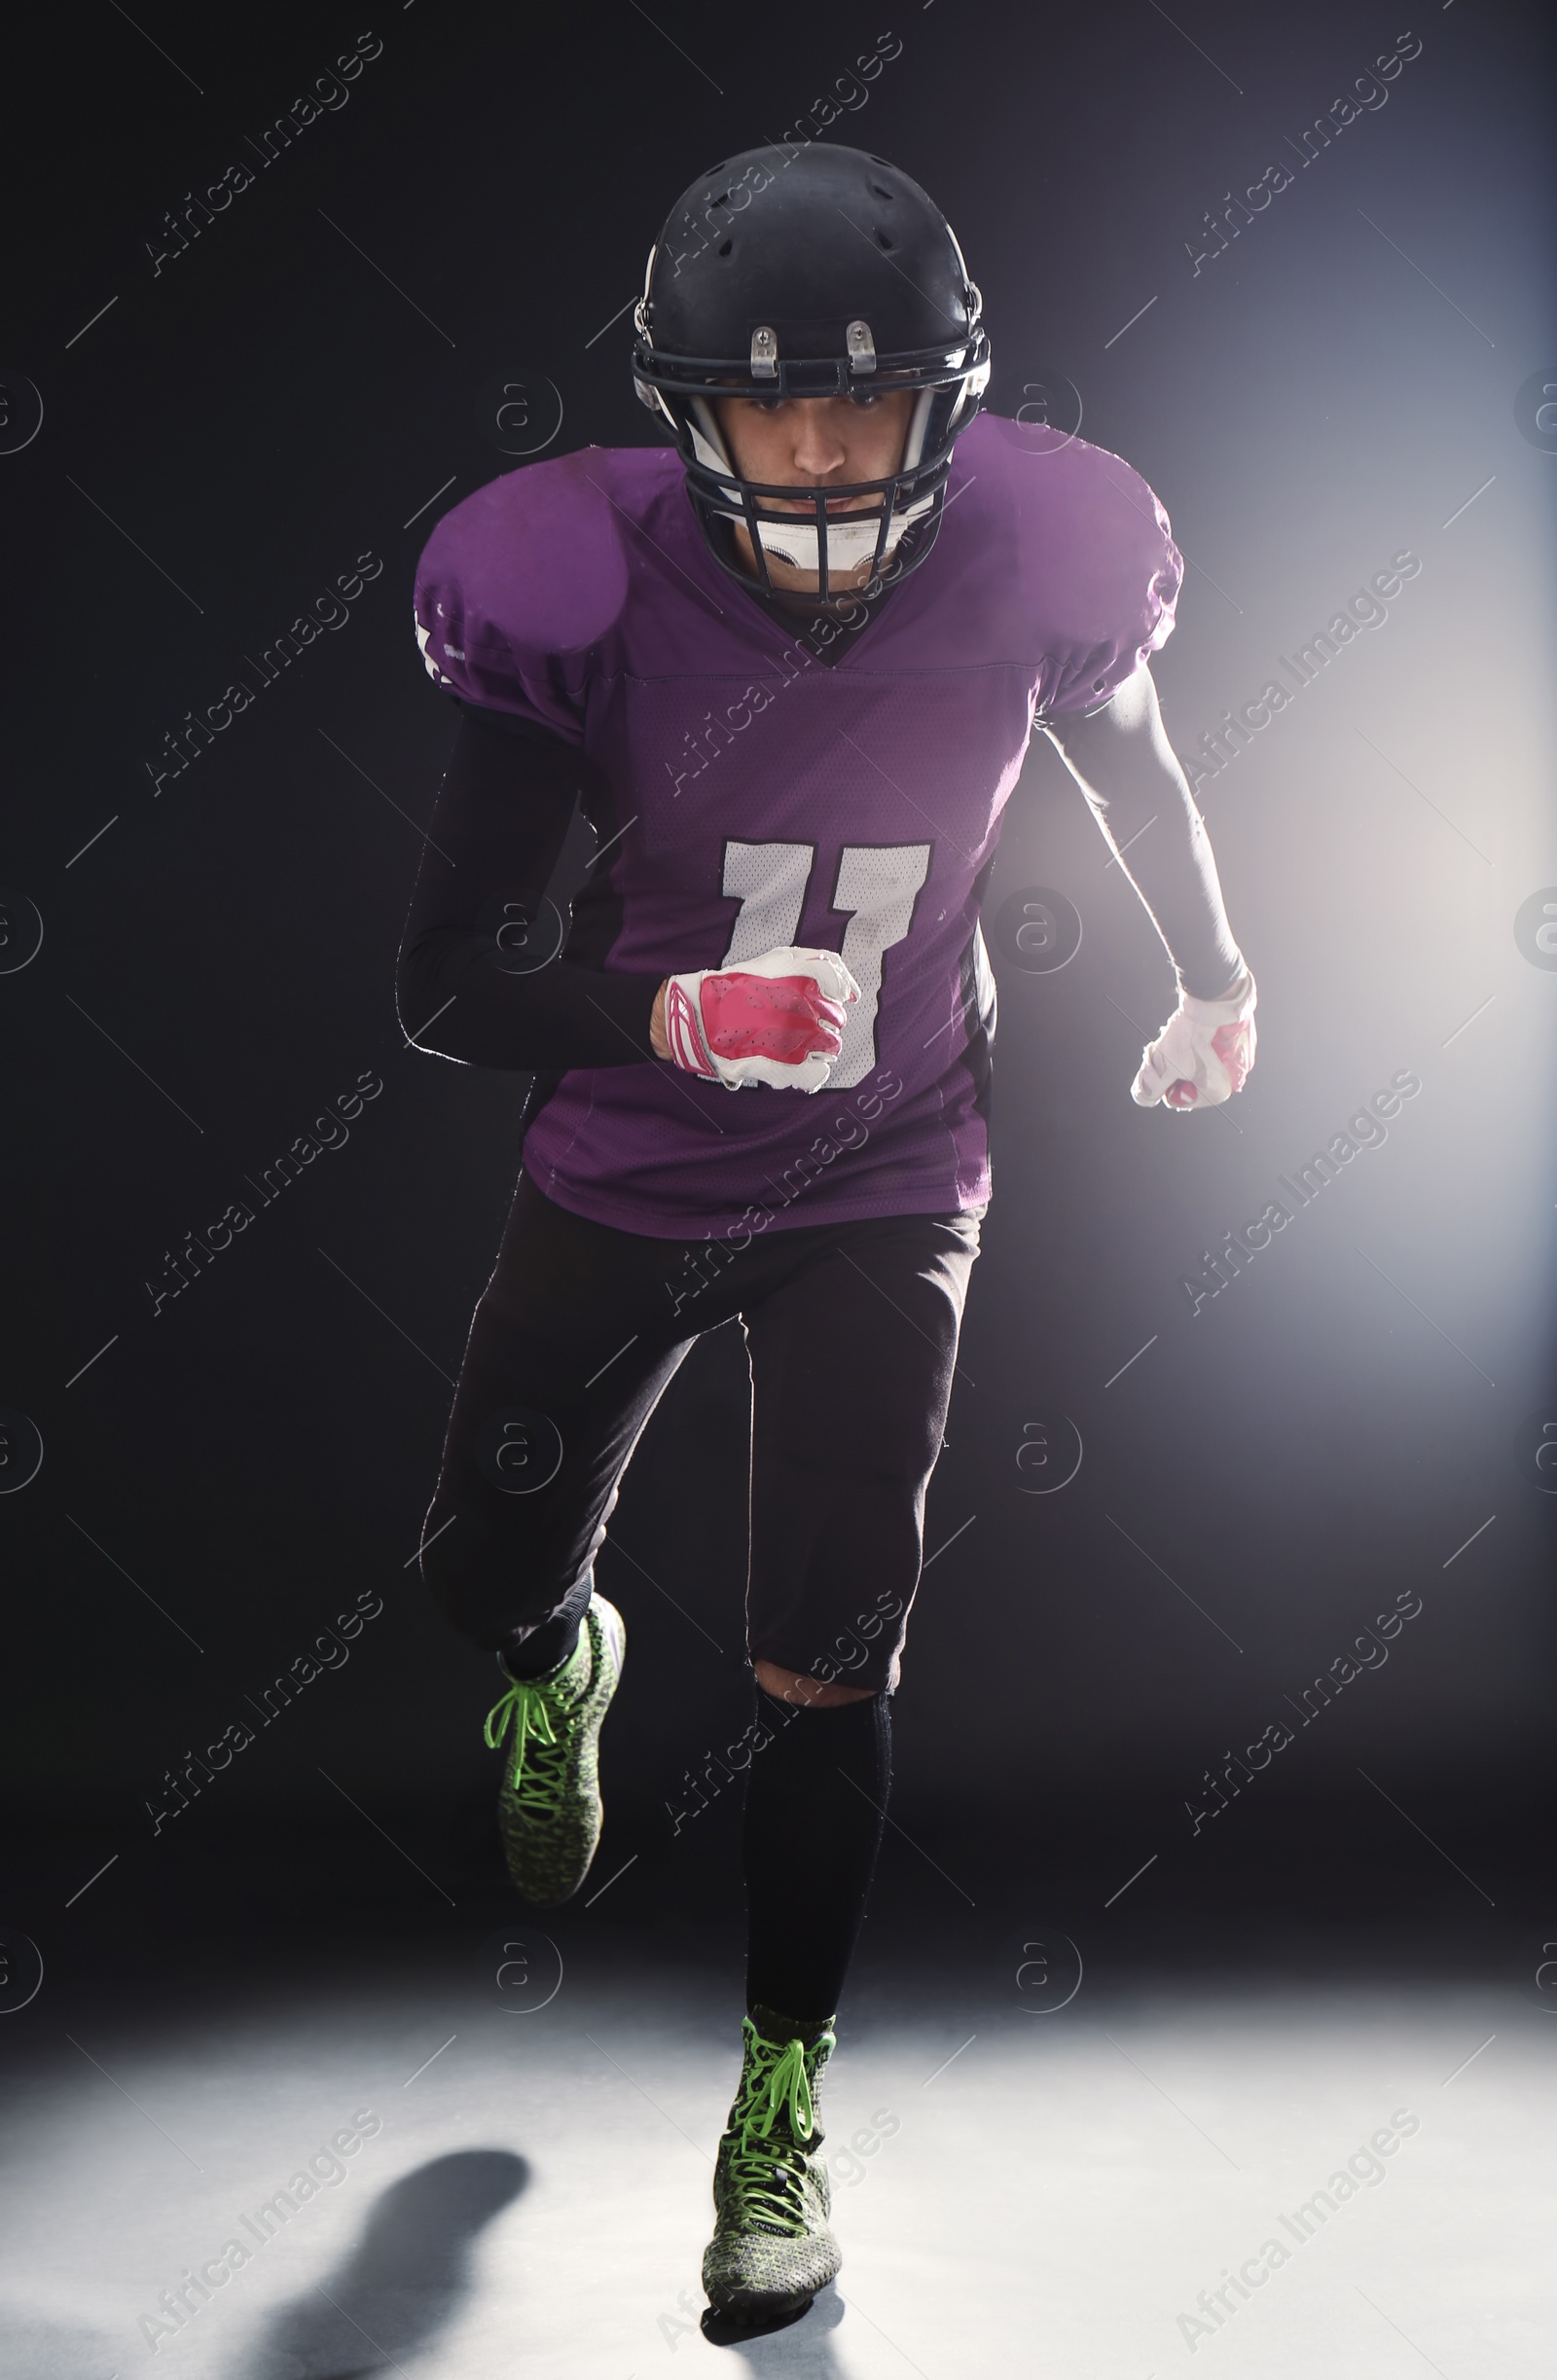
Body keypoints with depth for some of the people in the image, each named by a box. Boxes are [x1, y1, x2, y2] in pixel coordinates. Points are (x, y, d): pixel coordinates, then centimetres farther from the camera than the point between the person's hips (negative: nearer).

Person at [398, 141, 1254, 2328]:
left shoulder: (1033, 560, -17)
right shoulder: (587, 585, -23)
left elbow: (1127, 755, 9)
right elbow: (448, 980, -21)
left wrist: (1215, 972, 12)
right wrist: (676, 1018, -38)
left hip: (884, 1185, 0)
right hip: (624, 1168, 1)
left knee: (824, 1670, -6)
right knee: (487, 1572, 15)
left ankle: (782, 2102, 17)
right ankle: (565, 1663, 56)